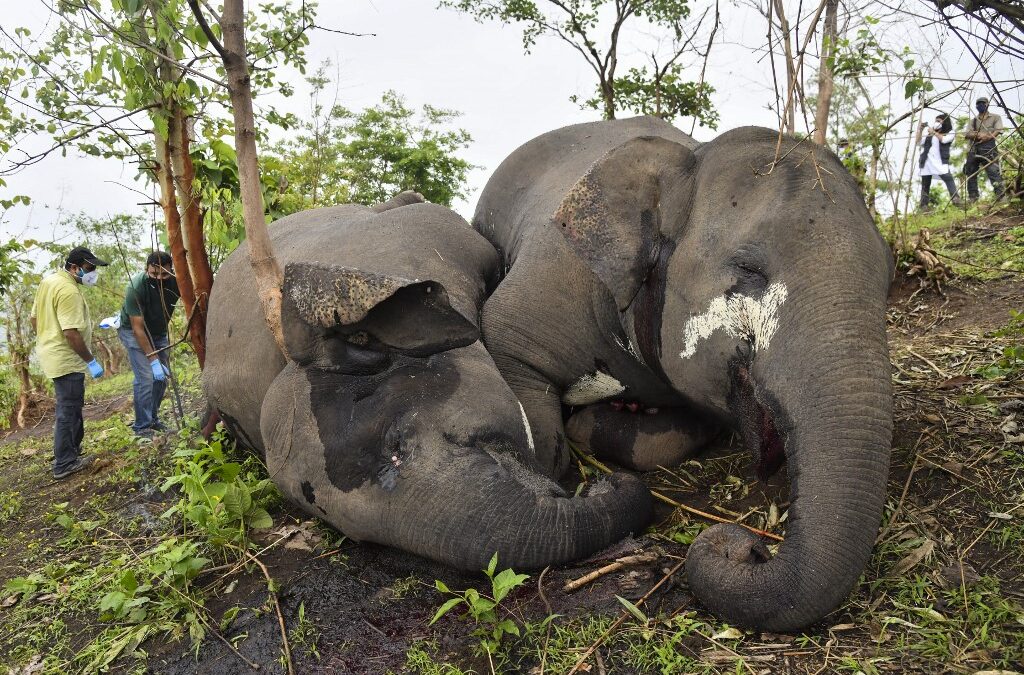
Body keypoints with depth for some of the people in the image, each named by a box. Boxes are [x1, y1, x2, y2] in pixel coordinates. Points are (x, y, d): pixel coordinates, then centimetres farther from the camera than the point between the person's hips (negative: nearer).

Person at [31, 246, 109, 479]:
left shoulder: (49, 281, 9)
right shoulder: (68, 290, -22)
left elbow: (34, 318, 17)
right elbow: (71, 333, -27)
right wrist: (91, 361, -19)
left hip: (51, 354, 10)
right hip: (66, 359, -10)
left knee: (72, 405, 23)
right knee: (68, 410, 0)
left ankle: (73, 448, 37)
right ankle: (64, 464, 9)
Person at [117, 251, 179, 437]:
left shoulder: (177, 282, -20)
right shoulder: (136, 287, -31)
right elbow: (138, 328, -28)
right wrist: (154, 360, -29)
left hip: (159, 331, 5)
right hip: (134, 332, -5)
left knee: (162, 376, 5)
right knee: (145, 377, -14)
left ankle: (153, 419, 20)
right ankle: (142, 427, -5)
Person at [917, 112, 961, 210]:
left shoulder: (949, 133, 9)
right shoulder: (930, 134, 18)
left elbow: (944, 139, -10)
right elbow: (919, 142, 16)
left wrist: (934, 132, -3)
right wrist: (920, 130, 10)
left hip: (940, 162, -4)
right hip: (927, 162, 4)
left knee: (948, 179, -17)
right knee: (925, 185, 4)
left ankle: (956, 200, -20)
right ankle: (924, 206, 6)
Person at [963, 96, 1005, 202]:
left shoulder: (995, 118, 16)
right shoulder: (973, 121, 23)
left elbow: (998, 130, 0)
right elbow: (967, 135, 6)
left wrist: (987, 137, -17)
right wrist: (978, 135, -14)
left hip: (988, 148, -4)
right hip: (973, 149, 4)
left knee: (993, 171, -19)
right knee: (971, 173, 2)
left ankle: (1001, 196, -26)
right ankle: (972, 199, 8)